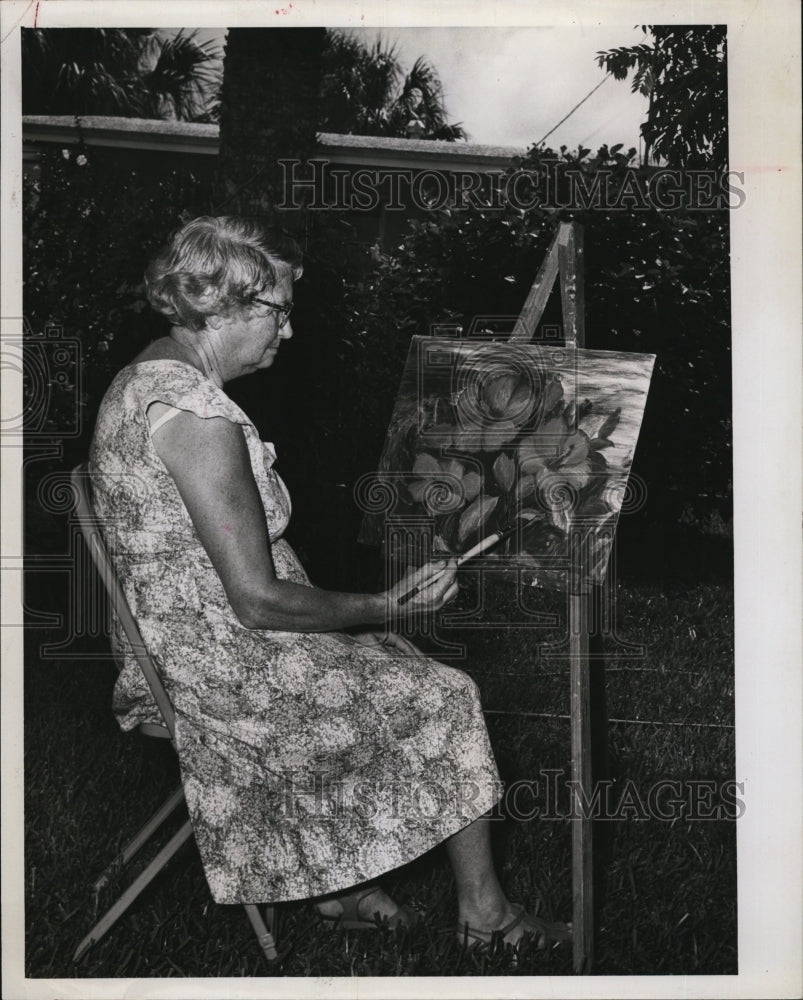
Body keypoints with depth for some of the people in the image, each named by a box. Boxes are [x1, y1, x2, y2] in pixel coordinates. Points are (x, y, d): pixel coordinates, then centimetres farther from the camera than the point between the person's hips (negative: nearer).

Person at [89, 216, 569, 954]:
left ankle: (337, 887, 24)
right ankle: (483, 913, 18)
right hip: (228, 674, -10)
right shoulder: (197, 415, -26)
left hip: (172, 648, 10)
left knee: (401, 675, 20)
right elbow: (258, 600, -26)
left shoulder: (139, 381, 7)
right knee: (449, 698, 2)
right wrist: (385, 606, -13)